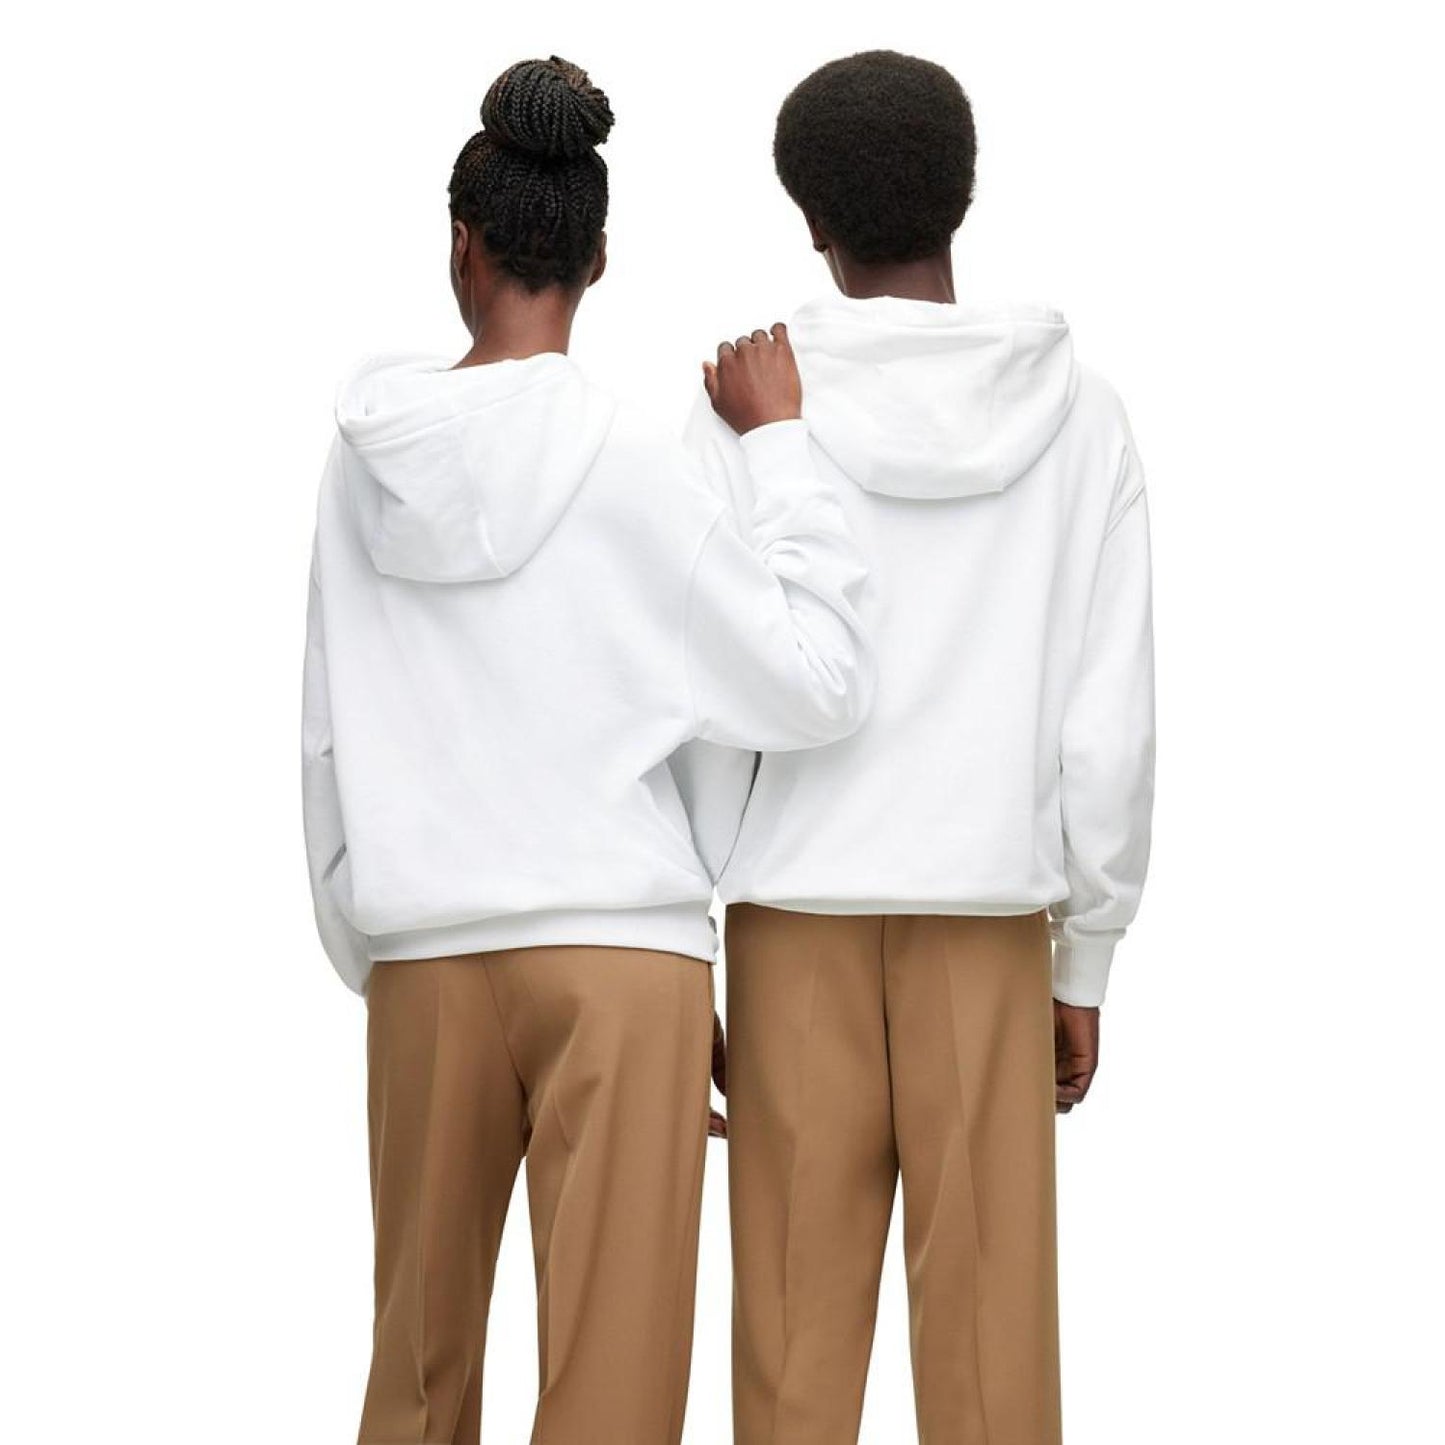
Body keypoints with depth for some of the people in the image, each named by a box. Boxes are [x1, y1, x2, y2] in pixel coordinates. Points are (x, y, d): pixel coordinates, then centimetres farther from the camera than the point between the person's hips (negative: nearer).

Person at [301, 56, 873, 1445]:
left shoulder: (366, 457, 3)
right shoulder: (622, 458, -7)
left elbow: (325, 741, 7)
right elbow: (817, 683, -5)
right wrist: (778, 441, 2)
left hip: (422, 956, 4)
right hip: (619, 945, -3)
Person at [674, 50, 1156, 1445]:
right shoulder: (1078, 416, 1)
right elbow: (1109, 724, 0)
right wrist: (1083, 961, 9)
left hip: (797, 912, -1)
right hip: (991, 913, 1)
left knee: (797, 1330, 3)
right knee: (991, 1325, 4)